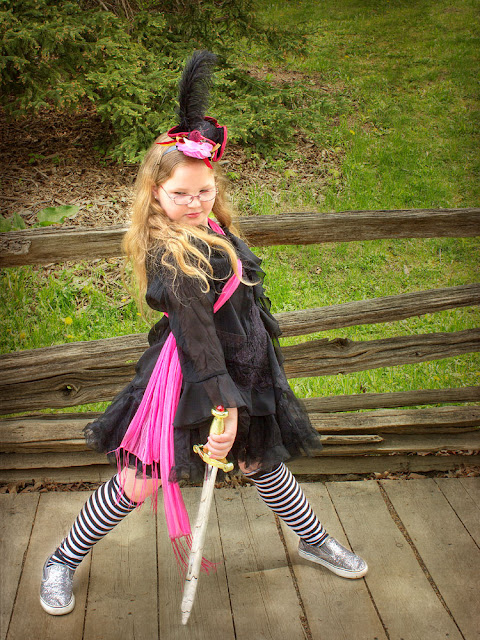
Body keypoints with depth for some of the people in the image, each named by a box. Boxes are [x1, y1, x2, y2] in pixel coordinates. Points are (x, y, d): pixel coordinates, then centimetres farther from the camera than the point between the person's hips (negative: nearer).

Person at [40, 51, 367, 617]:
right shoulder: (169, 254, -24)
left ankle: (313, 541, 43)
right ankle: (63, 562, 24)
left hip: (242, 370, 8)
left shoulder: (209, 226, 0)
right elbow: (195, 332, -25)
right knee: (141, 481, 3)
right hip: (190, 379, -7)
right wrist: (223, 404, -24)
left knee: (263, 461, 22)